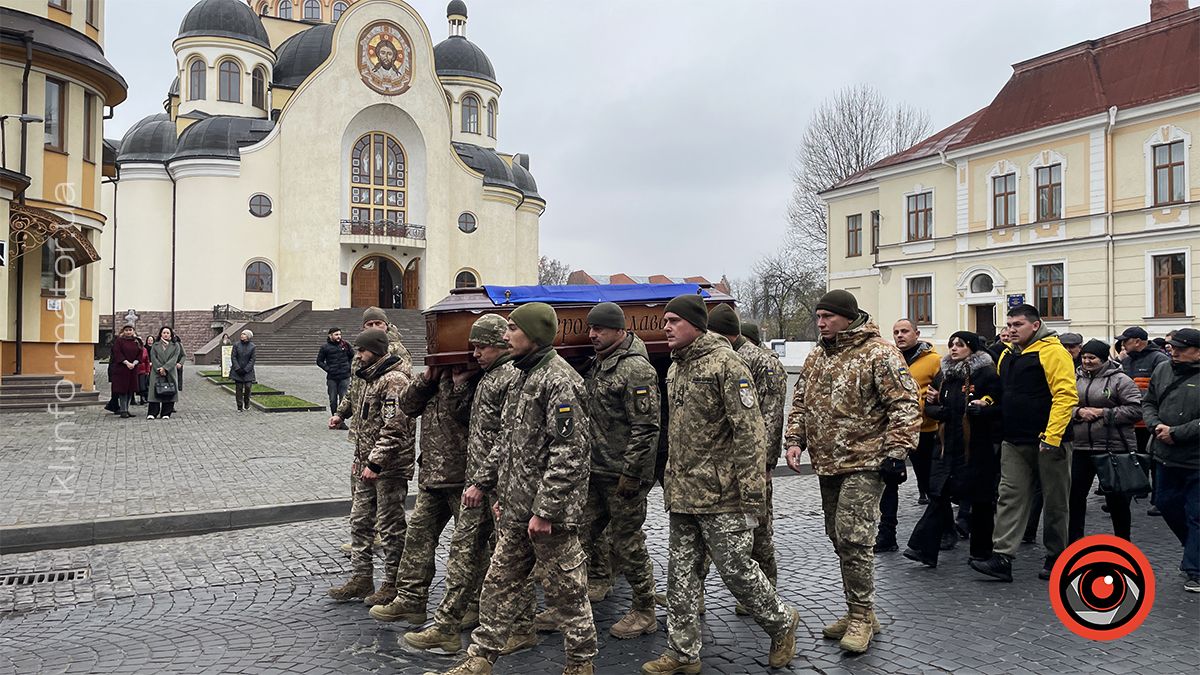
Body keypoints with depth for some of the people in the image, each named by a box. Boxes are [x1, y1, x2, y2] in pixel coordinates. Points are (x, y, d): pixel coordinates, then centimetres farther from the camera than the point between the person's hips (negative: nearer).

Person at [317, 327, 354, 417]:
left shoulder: (345, 344, 4)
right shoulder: (325, 347, 0)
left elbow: (352, 357, 16)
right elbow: (319, 361, 7)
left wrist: (349, 367, 4)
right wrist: (328, 369, -5)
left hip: (344, 377, 1)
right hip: (332, 378, -1)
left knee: (343, 399, 2)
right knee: (333, 400, 5)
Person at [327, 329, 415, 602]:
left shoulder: (394, 380, -18)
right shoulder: (370, 377, 15)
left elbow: (394, 428, -24)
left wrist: (375, 462, -24)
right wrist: (359, 459, 21)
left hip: (390, 467, -10)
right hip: (367, 464, 10)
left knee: (390, 527, 1)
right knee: (360, 521, 15)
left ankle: (393, 585, 13)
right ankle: (361, 579, 25)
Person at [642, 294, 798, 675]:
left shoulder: (725, 363, -13)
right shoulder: (675, 368, 13)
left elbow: (750, 431, -17)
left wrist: (752, 493, -19)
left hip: (721, 494, -8)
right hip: (681, 494, 8)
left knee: (735, 568, 1)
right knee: (680, 572, 11)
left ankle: (782, 623, 26)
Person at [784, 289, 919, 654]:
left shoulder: (879, 353, -11)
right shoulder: (816, 356, 12)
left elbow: (905, 404, -14)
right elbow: (800, 402, 19)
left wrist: (896, 450, -18)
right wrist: (795, 440, 8)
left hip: (864, 464, -8)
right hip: (827, 464, 8)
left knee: (854, 540, -12)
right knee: (840, 540, 13)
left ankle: (861, 616, 3)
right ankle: (858, 612, 26)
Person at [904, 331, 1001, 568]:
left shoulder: (986, 373, -6)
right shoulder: (946, 374, 14)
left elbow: (1001, 406, -11)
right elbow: (930, 406, 19)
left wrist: (982, 409, -27)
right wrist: (936, 409, -2)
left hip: (977, 448, -5)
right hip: (948, 447, 6)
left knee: (979, 500, 7)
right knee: (938, 497, 1)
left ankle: (981, 552, 21)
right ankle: (924, 548, -1)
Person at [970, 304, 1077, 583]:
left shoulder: (1052, 352, -12)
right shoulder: (1008, 355, 13)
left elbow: (1065, 395, -19)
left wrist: (1052, 436, -25)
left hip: (1048, 443, -7)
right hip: (1014, 442, 7)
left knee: (1054, 502, 8)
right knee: (1010, 498, 1)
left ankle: (1056, 558, 22)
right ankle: (1002, 558, 0)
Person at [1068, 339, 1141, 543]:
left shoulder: (1119, 380, -5)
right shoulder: (1075, 379, 7)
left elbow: (1136, 409, -11)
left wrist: (1104, 413, -16)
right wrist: (1078, 412, -12)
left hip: (1114, 448, -4)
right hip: (1080, 448, 4)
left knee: (1117, 499, 7)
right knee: (1075, 495, 7)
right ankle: (1073, 541, 20)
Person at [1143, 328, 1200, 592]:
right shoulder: (1163, 370, 4)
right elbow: (1148, 402, 12)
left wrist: (1176, 433, -20)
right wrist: (1155, 425, -6)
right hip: (1165, 456, 6)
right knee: (1167, 504, 19)